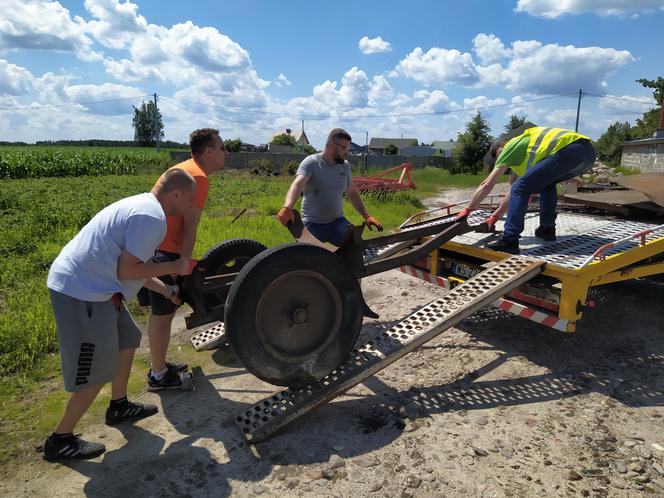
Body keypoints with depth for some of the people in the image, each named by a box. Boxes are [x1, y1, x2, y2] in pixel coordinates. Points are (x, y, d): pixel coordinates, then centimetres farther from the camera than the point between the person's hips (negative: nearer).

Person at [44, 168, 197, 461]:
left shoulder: (141, 205, 15)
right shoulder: (152, 217, -18)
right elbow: (126, 271, -20)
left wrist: (166, 290, 22)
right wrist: (172, 267, -9)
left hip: (88, 286, 11)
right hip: (83, 294, -11)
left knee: (126, 341, 23)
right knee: (97, 374, 2)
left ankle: (119, 407, 40)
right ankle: (60, 441, 21)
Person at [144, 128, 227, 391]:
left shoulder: (185, 168, 16)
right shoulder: (198, 177, -15)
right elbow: (189, 229, -18)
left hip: (154, 246, 10)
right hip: (163, 251, -10)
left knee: (161, 311, 20)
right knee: (163, 313, 2)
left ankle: (159, 365, 35)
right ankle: (158, 376, 17)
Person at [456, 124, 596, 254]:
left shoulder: (511, 145, 14)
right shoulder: (523, 147, 37)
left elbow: (486, 185, 12)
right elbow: (513, 190, 42)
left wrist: (467, 210, 20)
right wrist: (495, 216, 46)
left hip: (567, 150, -9)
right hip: (588, 152, 9)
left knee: (520, 188, -4)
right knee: (546, 183, 32)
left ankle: (509, 241, -11)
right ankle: (547, 229, 23)